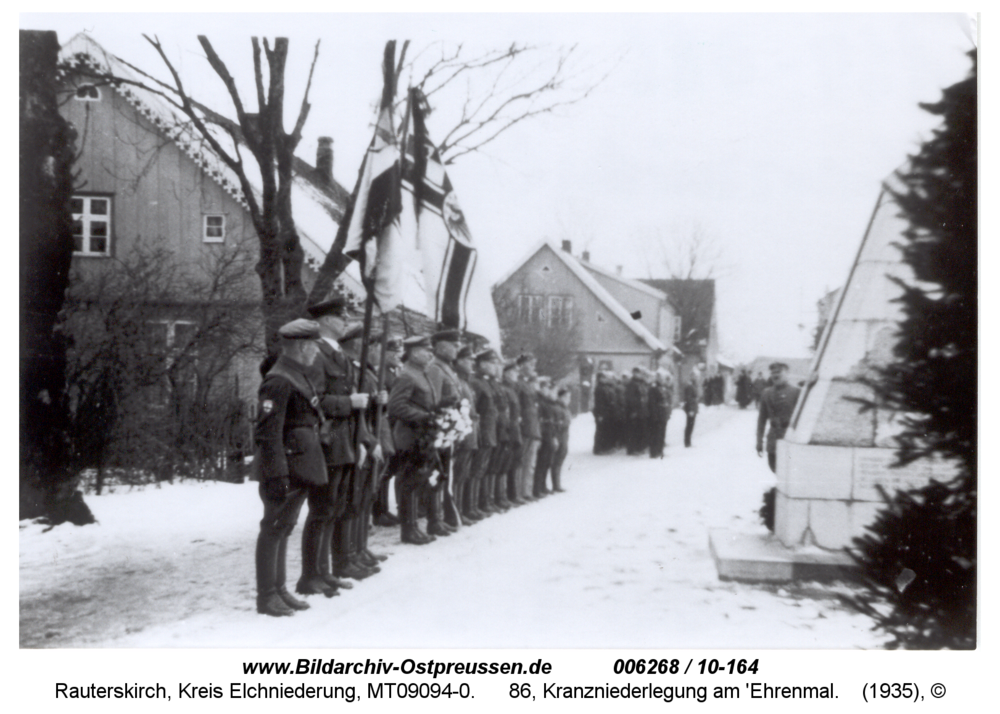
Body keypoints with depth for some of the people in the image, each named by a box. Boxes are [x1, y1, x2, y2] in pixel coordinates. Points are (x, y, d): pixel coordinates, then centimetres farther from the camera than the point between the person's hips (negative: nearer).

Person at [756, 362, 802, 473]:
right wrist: (759, 443, 8)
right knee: (774, 472, 7)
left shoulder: (796, 392, -2)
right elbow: (762, 419, 11)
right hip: (773, 438, 4)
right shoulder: (767, 394, 10)